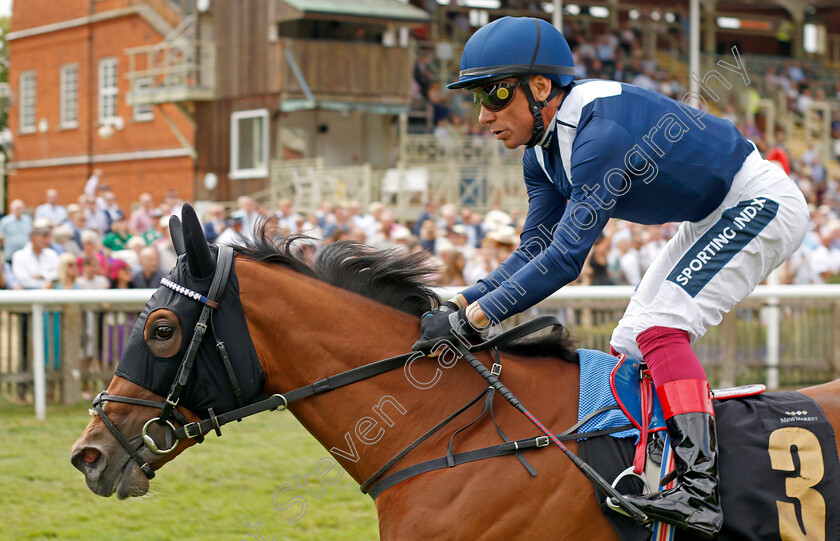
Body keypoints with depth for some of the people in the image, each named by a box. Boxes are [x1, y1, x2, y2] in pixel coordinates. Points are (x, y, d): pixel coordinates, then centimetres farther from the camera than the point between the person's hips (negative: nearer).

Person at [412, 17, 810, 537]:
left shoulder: (601, 131, -32)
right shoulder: (544, 148, -2)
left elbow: (566, 258, -35)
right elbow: (534, 251, 0)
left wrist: (471, 319, -34)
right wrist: (458, 304, -14)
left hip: (763, 204, -10)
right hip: (713, 221, 10)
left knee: (660, 329, -24)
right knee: (629, 349, 8)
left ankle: (701, 490, -28)